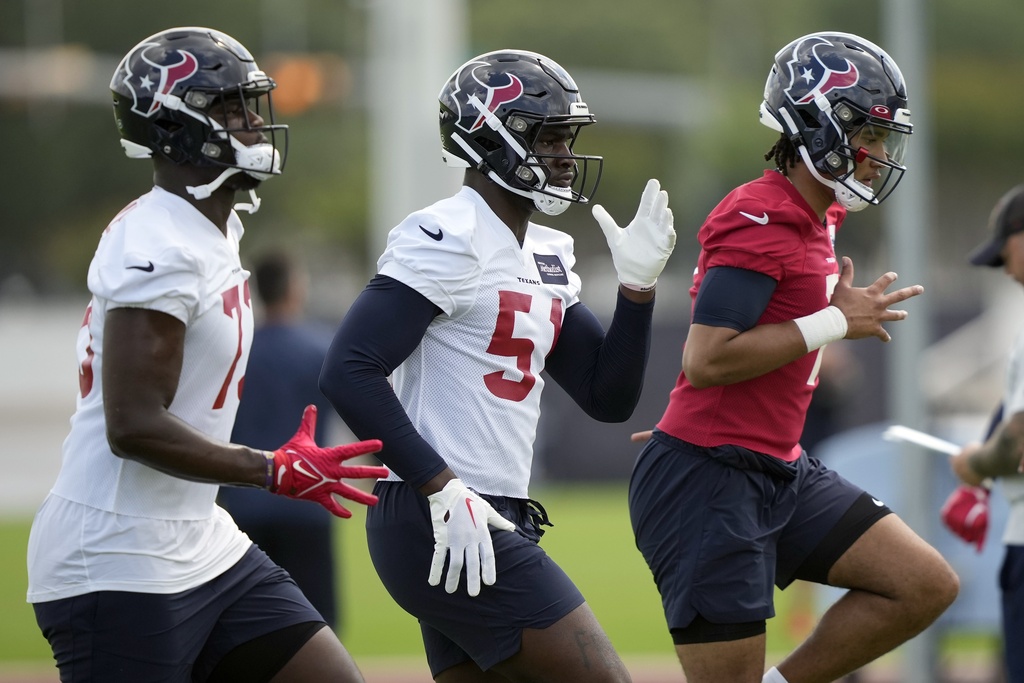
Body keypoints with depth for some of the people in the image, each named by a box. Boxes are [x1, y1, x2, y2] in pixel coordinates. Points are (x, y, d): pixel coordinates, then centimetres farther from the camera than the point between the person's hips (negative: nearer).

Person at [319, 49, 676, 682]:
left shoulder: (545, 256, 17)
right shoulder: (448, 240, -12)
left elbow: (609, 397, 16)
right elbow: (350, 372, -19)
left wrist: (638, 283, 4)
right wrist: (443, 489, -21)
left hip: (490, 521, 10)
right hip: (442, 525, -10)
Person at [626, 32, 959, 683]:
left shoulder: (818, 218, 13)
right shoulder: (759, 222, -17)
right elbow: (707, 360, -24)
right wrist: (836, 322, -18)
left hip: (779, 471, 9)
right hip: (706, 481, -9)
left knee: (927, 586, 4)